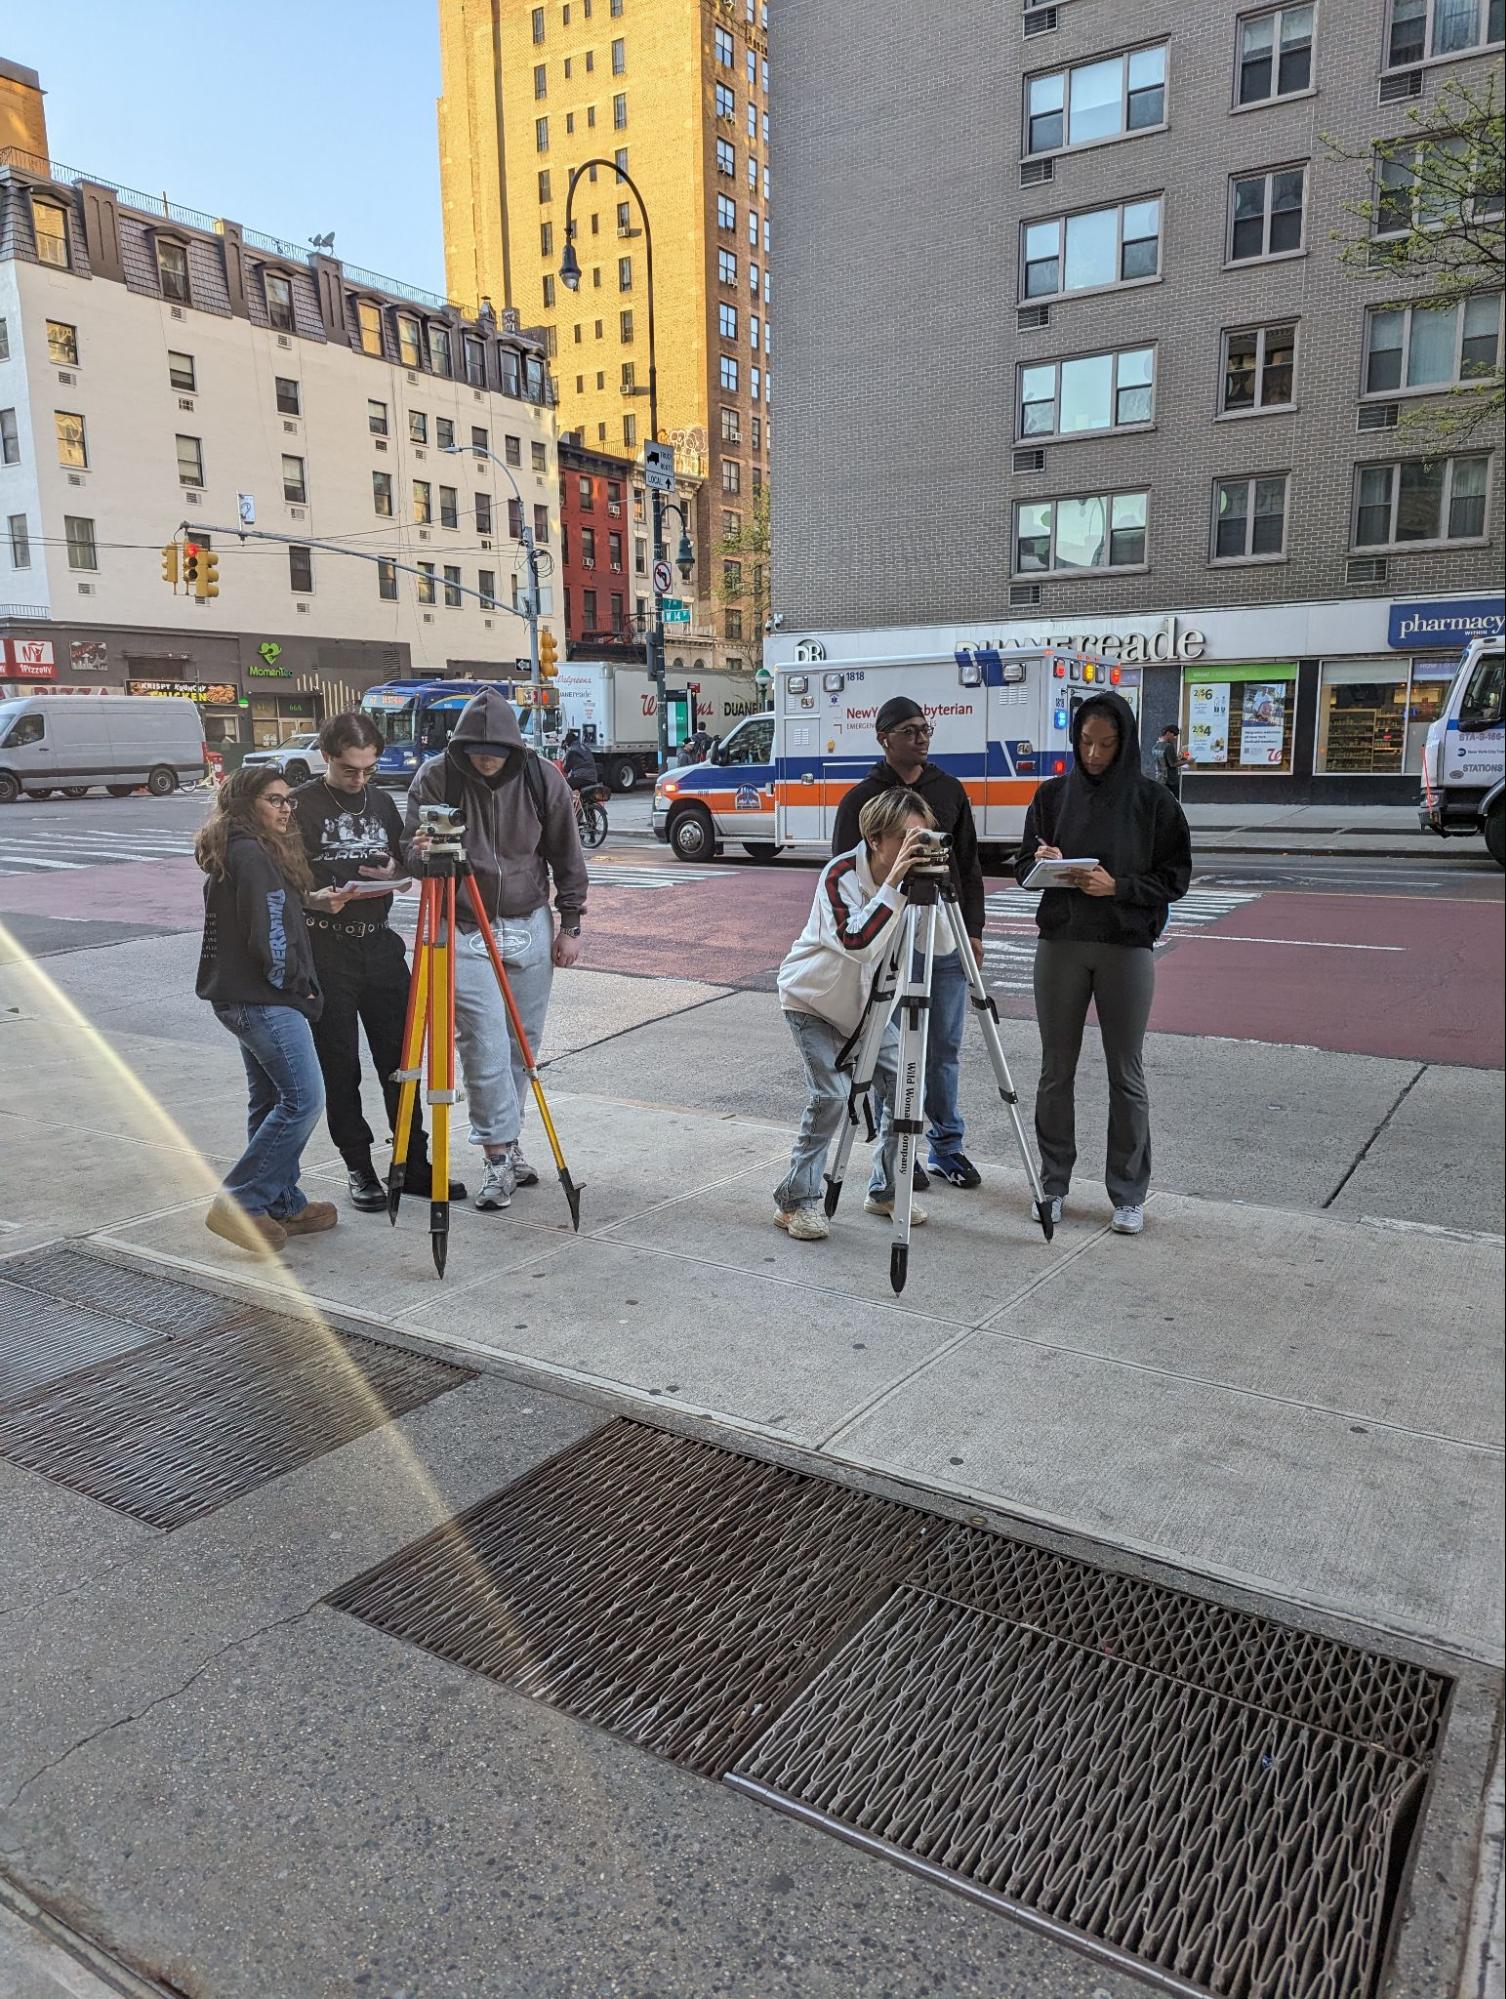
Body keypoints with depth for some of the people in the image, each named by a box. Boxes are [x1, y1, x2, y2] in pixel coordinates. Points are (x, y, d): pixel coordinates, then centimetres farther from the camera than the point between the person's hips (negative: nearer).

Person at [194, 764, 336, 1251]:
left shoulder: (233, 851, 17)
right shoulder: (252, 854, -15)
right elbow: (269, 933, -19)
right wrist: (295, 983, -8)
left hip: (243, 997, 11)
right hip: (265, 999, -11)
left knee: (272, 1101, 13)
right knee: (303, 1097, -10)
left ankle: (281, 1205, 20)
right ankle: (239, 1203, -6)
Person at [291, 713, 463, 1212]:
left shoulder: (381, 801, 11)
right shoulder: (301, 806, -4)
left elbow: (404, 864, 19)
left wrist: (397, 871, -4)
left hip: (380, 943, 4)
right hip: (325, 949, -4)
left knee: (400, 1059, 5)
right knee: (339, 1067, 2)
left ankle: (414, 1164, 13)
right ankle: (359, 1169, 14)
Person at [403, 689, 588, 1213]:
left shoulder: (542, 778, -5)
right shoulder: (435, 777, -9)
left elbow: (567, 856, 3)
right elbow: (409, 846, -2)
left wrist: (570, 925, 2)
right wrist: (420, 852, -26)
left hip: (530, 928, 2)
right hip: (465, 932, -2)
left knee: (522, 1043, 9)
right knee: (485, 1046, -8)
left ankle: (506, 1142, 25)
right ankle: (500, 1156, 2)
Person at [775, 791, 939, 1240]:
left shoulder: (911, 874, -10)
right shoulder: (840, 874, -27)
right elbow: (855, 941, -42)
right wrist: (893, 883, -46)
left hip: (864, 1004, 6)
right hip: (812, 999, -6)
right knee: (831, 1095, -17)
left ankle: (886, 1190, 16)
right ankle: (796, 1202, -2)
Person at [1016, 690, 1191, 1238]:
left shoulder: (1152, 800, -2)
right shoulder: (1053, 795, 5)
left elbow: (1175, 878, -2)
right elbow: (1023, 867, 8)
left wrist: (1118, 885, -17)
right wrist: (1042, 862, -14)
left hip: (1127, 947, -2)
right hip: (1060, 944, 2)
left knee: (1126, 1074, 5)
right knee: (1056, 1069, 8)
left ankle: (1128, 1194, 17)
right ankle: (1052, 1184, 22)